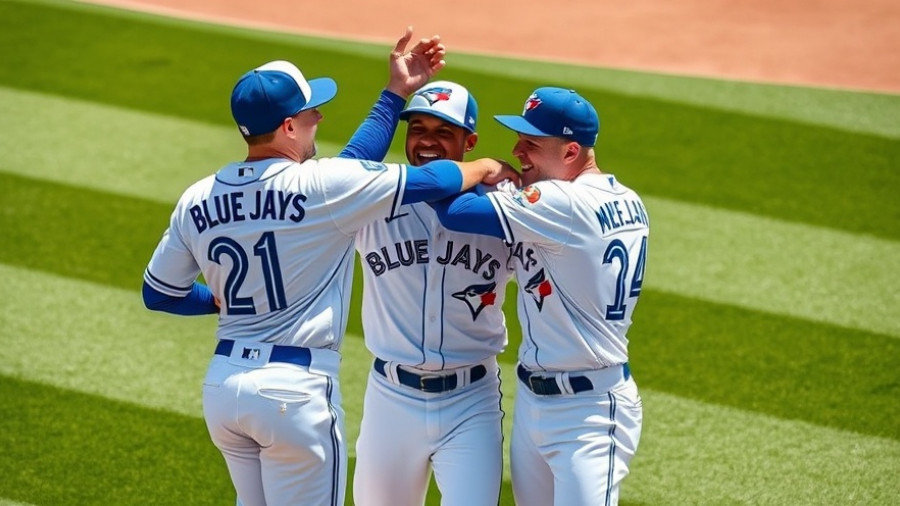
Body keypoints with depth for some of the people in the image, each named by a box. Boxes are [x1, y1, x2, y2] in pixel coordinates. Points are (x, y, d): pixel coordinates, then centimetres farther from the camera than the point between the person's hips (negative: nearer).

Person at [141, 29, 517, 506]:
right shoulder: (320, 185, -13)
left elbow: (158, 293, 13)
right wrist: (484, 168, 13)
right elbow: (430, 182, -7)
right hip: (294, 389, -6)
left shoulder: (196, 200, 4)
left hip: (222, 384, 6)